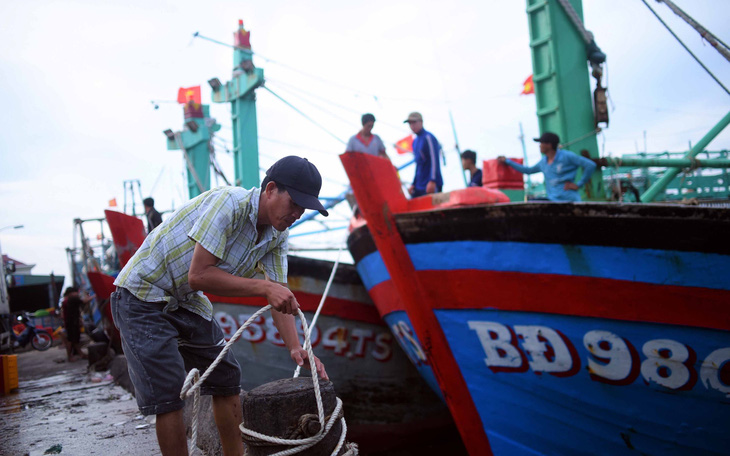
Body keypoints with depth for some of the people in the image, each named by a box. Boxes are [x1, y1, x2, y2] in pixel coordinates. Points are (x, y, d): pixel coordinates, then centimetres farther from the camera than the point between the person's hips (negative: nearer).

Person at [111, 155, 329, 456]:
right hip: (143, 295, -8)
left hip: (188, 302, 8)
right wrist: (263, 287, -33)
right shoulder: (229, 203, -29)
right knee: (168, 394, -11)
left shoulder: (278, 236, -4)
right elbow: (198, 276, -33)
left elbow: (279, 295, -6)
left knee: (226, 379, 10)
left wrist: (295, 347, -20)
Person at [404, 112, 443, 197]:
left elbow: (434, 161, -15)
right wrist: (413, 184, 17)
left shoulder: (428, 137, -8)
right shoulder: (415, 141, 17)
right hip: (419, 186, 8)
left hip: (432, 185, -8)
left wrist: (432, 181, -22)